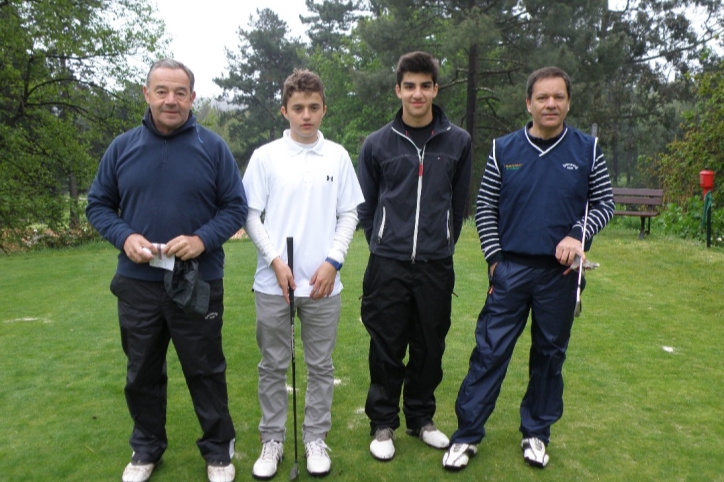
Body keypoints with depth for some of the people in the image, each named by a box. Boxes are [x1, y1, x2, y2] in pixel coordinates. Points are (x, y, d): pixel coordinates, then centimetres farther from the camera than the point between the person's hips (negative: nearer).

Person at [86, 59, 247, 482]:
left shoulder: (213, 147, -2)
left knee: (206, 372, 9)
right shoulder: (122, 147, 3)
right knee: (143, 373, 16)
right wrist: (124, 237, -11)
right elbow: (98, 205, 9)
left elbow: (236, 207, -1)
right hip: (137, 284, 3)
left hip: (199, 283, -2)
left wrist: (203, 240, -18)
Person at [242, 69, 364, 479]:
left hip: (324, 283, 1)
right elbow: (251, 214, 1)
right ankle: (272, 440, 27)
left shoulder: (338, 156, 4)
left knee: (321, 366, 11)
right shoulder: (266, 156, 1)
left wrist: (333, 262, -6)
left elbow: (349, 215, 5)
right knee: (273, 366, 11)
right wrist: (276, 261, -9)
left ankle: (316, 438, 28)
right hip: (274, 282, 0)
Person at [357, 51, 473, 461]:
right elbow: (366, 205, 9)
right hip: (388, 265, -1)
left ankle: (422, 418, 31)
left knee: (430, 348, 11)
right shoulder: (378, 144, 1)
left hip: (437, 266, 1)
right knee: (386, 349, 5)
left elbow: (459, 203, 9)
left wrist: (442, 244, 12)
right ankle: (383, 423, 22)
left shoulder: (458, 141, 3)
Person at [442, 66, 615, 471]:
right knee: (490, 351, -1)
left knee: (550, 354, 12)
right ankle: (468, 435, 11)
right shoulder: (504, 149, 2)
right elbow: (485, 206, 5)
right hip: (511, 269, -1)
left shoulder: (588, 149, 2)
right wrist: (495, 258, -3)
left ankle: (537, 433, 29)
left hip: (561, 272, 1)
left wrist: (578, 235, -12)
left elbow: (604, 202, 6)